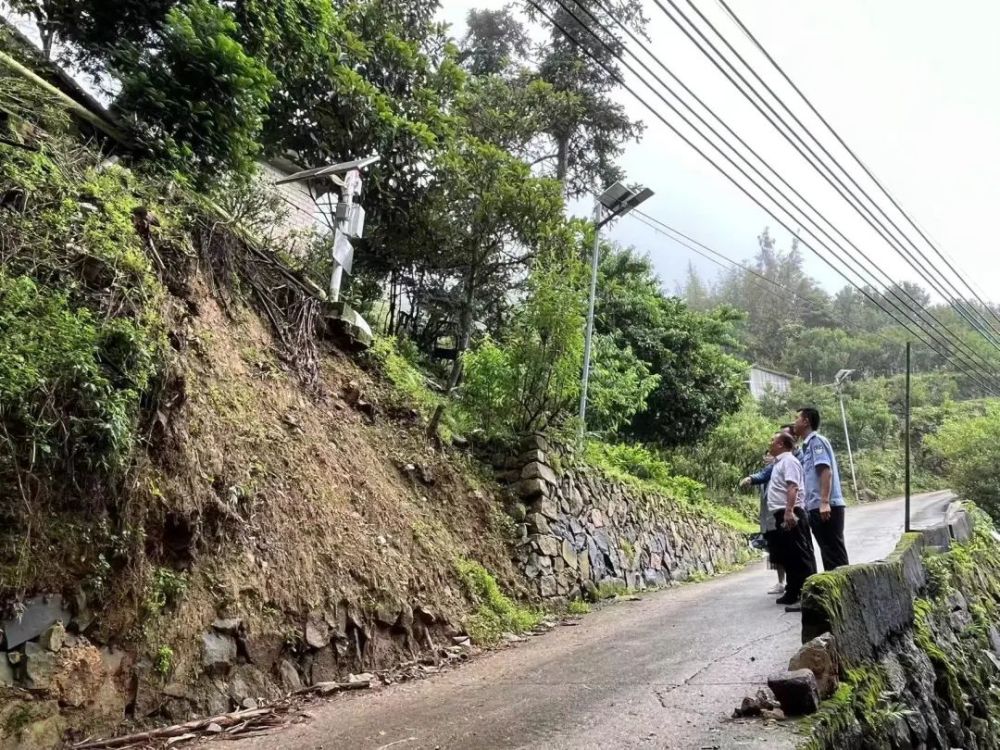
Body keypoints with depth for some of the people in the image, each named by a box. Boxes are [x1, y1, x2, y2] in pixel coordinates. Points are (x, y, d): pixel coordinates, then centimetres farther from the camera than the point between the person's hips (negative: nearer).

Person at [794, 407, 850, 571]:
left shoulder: (816, 441, -7)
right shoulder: (808, 445, 20)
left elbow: (826, 471, -18)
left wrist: (824, 502, -25)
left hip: (826, 507, -9)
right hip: (817, 507, 9)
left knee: (834, 552, -7)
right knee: (829, 552, 10)